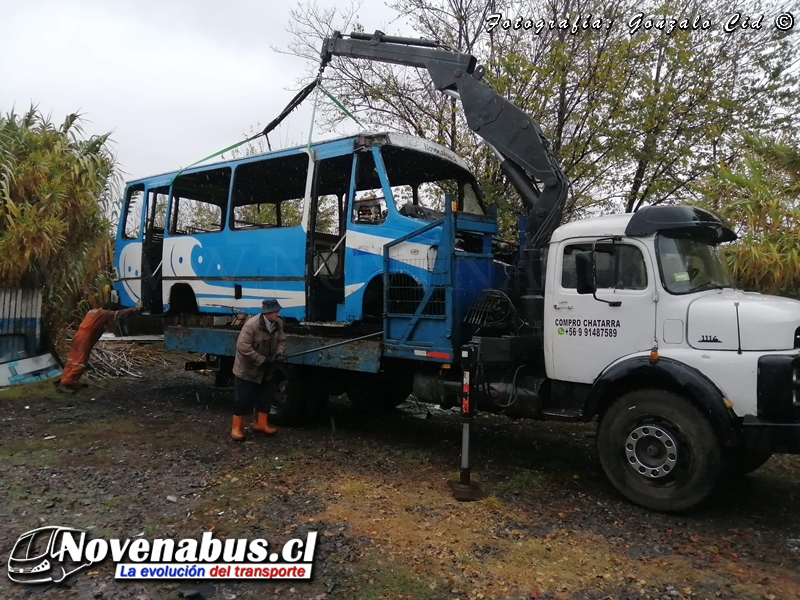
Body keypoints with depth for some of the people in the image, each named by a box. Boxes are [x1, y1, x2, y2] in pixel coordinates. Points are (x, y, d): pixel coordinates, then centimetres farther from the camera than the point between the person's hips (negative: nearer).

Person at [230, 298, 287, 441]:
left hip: (265, 369, 7)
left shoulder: (278, 323, -8)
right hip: (247, 368, -7)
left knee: (266, 396, 12)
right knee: (243, 399, 0)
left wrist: (279, 353, -16)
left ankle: (261, 423, 29)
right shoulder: (251, 325, -29)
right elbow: (243, 347, -30)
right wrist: (262, 360, -30)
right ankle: (236, 427, 15)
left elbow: (281, 340, 5)